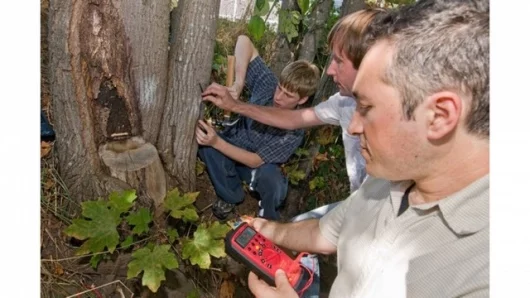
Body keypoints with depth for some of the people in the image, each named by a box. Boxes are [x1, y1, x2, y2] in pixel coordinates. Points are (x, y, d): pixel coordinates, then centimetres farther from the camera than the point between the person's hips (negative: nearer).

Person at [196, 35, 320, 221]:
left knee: (272, 181, -38)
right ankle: (231, 195, -2)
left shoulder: (295, 129, -26)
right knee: (206, 145, -29)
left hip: (260, 165, -3)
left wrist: (217, 142, -41)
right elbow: (243, 40, -22)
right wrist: (237, 84, -36)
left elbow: (256, 161, -29)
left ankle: (269, 222, -1)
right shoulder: (267, 84, -19)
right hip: (232, 149, 4)